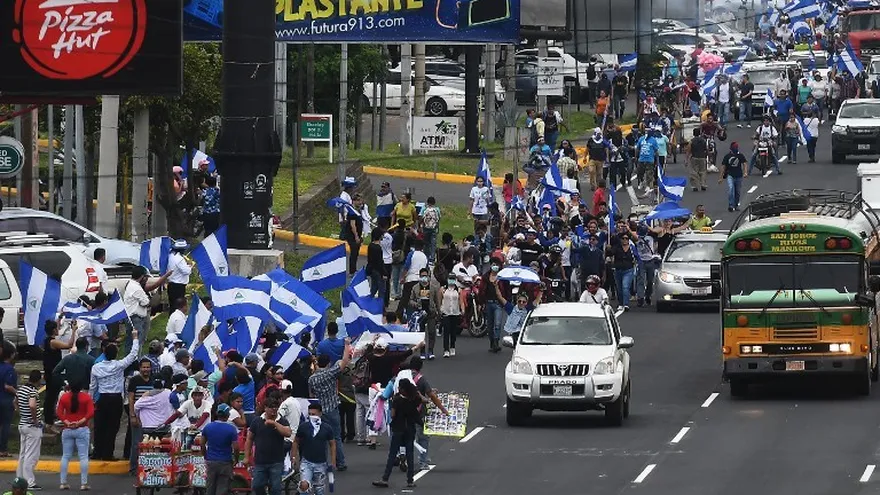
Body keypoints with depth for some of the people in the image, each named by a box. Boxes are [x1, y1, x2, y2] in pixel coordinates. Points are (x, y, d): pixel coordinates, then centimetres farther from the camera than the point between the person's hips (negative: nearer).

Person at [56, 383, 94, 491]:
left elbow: (59, 413, -6)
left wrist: (67, 422, -9)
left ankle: (63, 483, 7)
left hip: (67, 430, 2)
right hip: (82, 429, -2)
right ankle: (84, 483, -4)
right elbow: (91, 413, -13)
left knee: (65, 457, 9)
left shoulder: (64, 397, 0)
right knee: (83, 456, 0)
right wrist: (80, 422, -11)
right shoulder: (86, 397, -5)